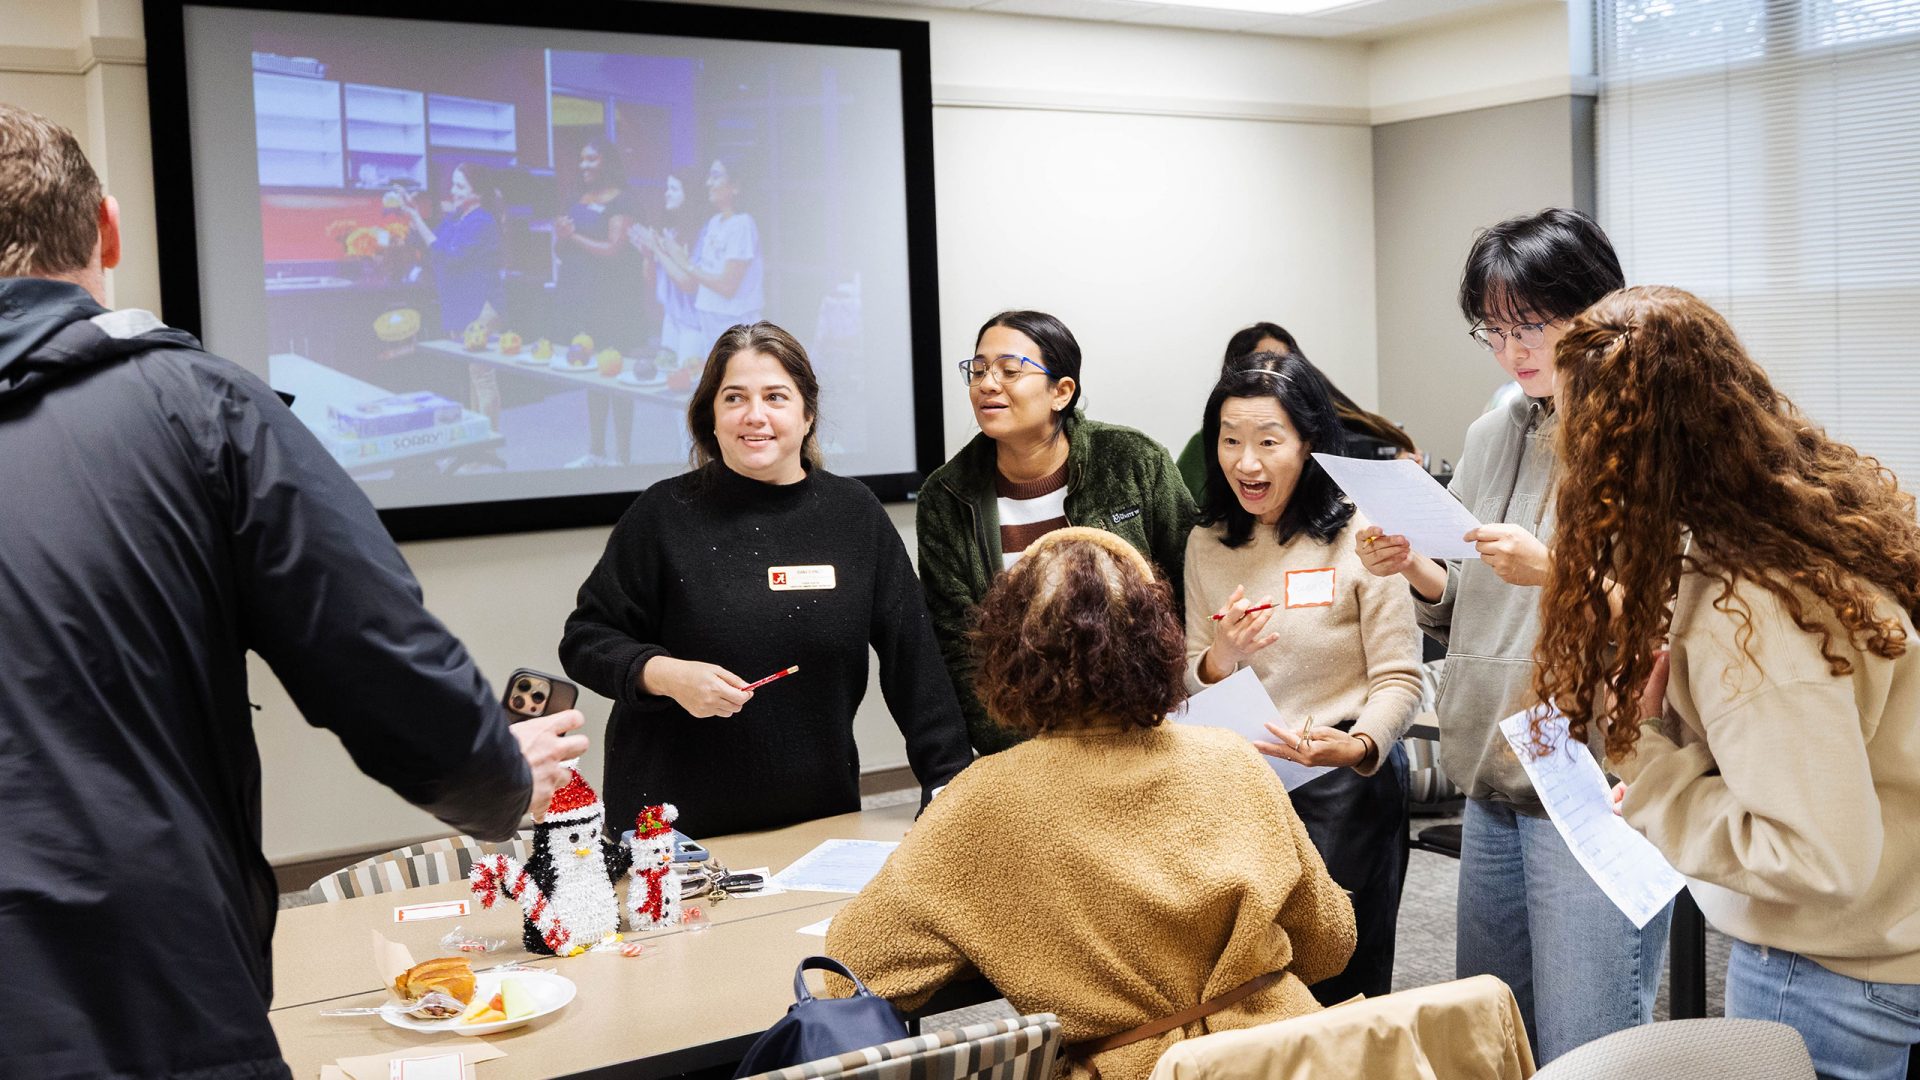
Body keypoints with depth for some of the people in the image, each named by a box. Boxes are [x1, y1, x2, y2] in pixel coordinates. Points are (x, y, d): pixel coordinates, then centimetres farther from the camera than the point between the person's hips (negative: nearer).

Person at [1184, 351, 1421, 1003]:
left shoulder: (1360, 539, -9)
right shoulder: (1207, 545, 5)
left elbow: (1399, 680, -8)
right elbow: (1191, 689, 9)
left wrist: (1357, 746, -26)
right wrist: (1219, 659, -13)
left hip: (1346, 787, -4)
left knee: (1340, 994, 5)